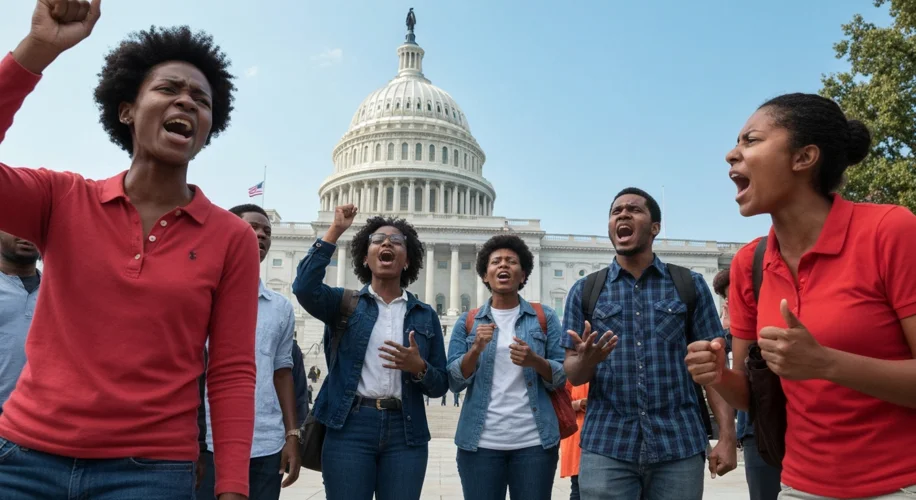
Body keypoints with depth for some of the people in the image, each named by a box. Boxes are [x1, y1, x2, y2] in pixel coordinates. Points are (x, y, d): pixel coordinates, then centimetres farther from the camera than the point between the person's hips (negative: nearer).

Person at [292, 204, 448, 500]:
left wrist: (419, 368, -12)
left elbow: (440, 386, 10)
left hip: (405, 431, 2)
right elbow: (304, 288, -16)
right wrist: (335, 230, -11)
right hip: (349, 427, -2)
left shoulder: (425, 315, 10)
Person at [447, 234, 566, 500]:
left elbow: (562, 377, 4)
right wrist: (476, 350, -13)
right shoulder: (467, 321, 7)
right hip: (480, 442, 1)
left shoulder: (545, 317, 5)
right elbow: (454, 382, 3)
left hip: (534, 441, 0)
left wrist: (534, 361, -15)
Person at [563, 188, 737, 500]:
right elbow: (573, 375, 5)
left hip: (680, 446, 0)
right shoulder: (585, 291, 5)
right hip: (605, 448, 0)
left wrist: (727, 436, -6)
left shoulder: (690, 285, 5)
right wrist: (587, 359, -17)